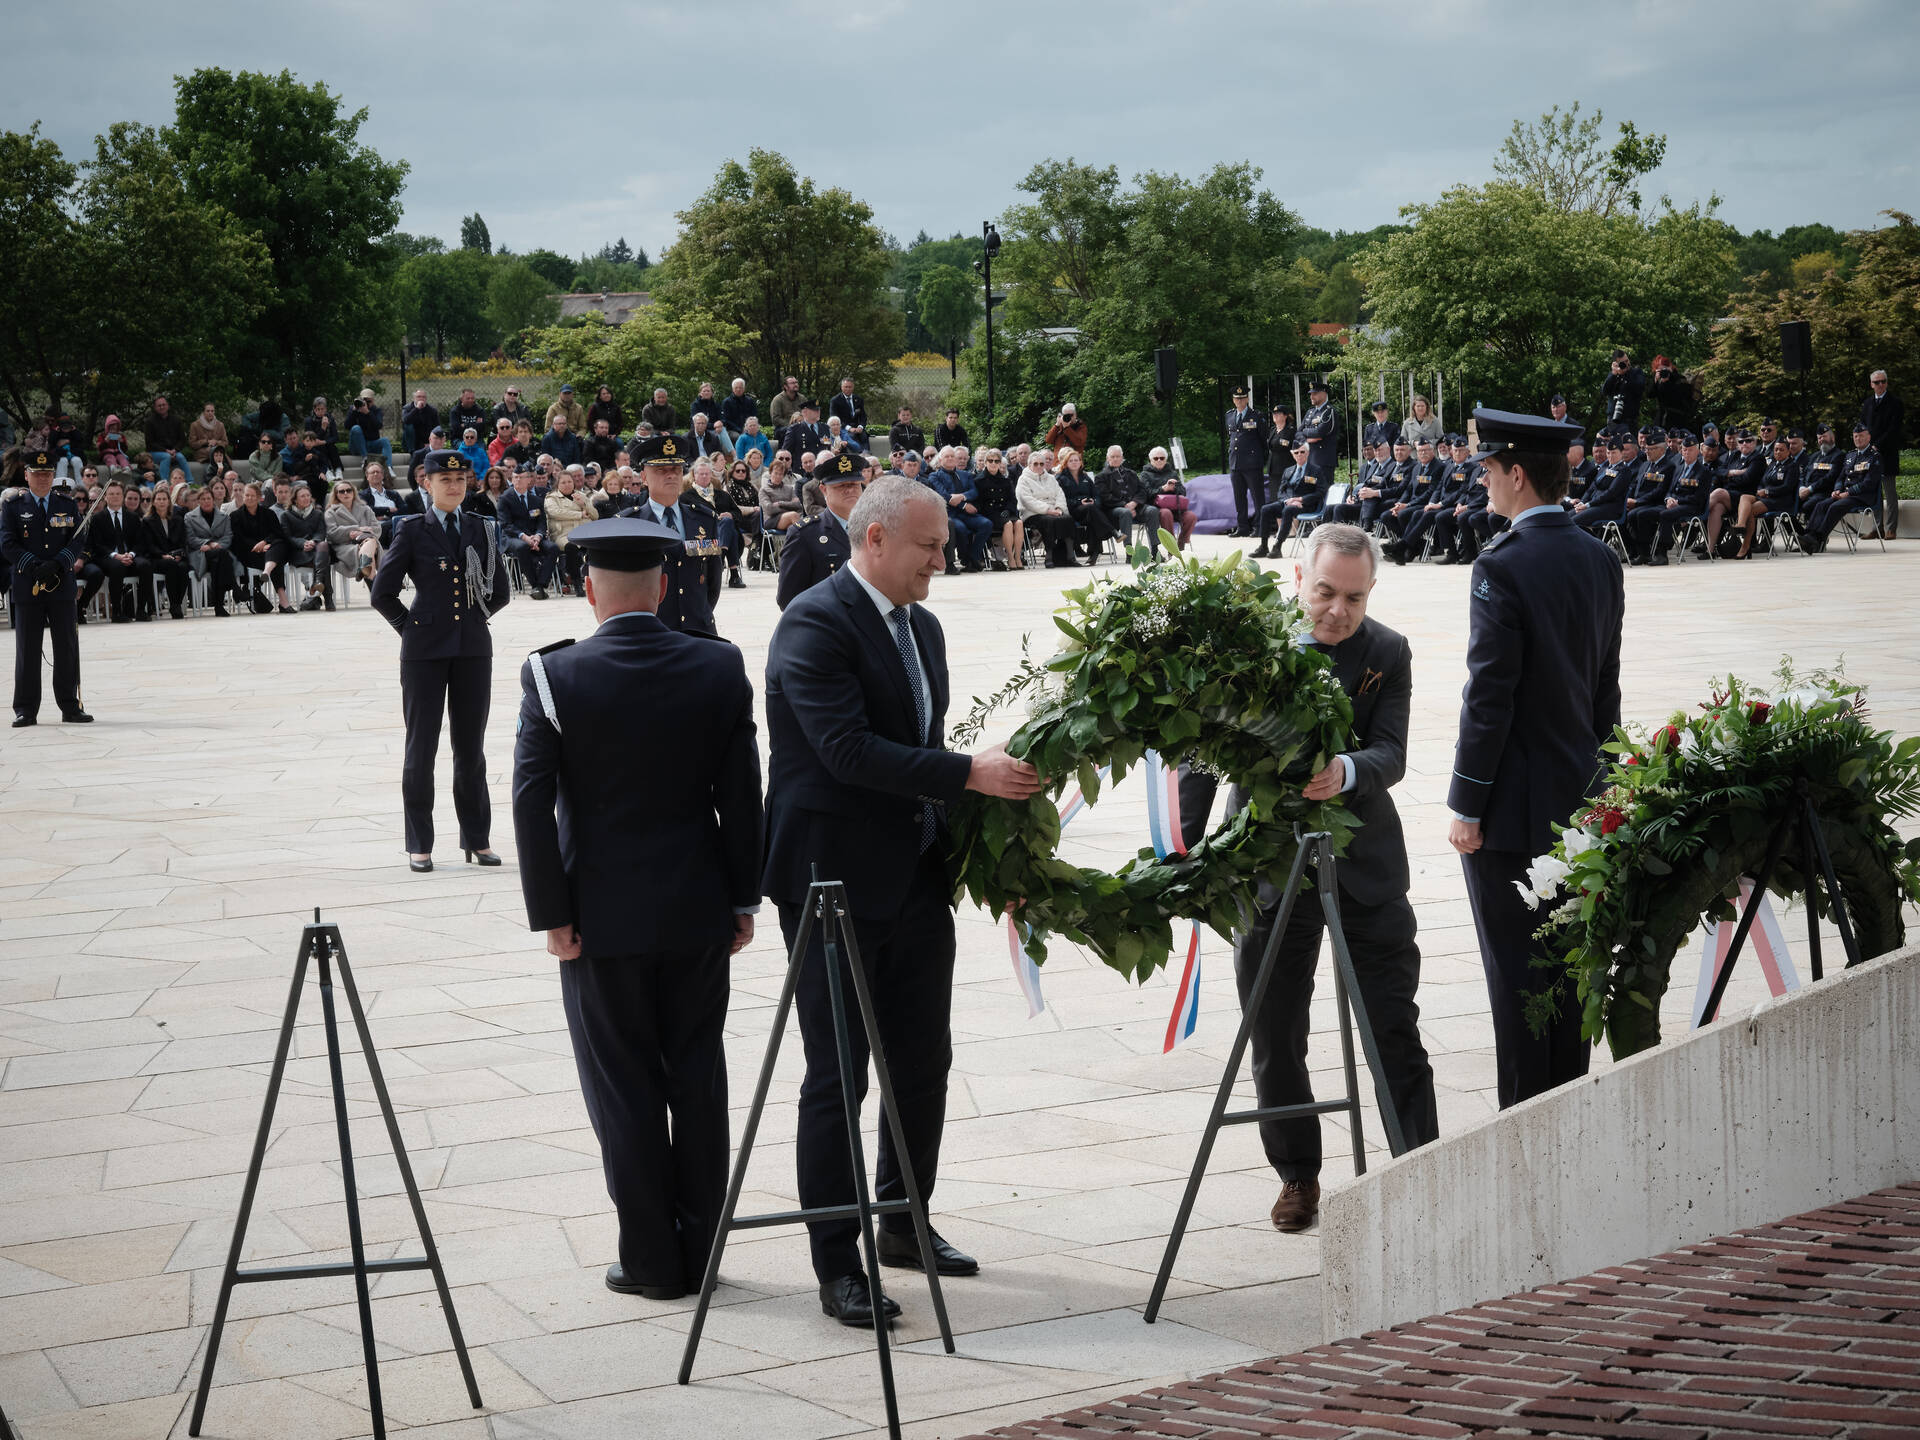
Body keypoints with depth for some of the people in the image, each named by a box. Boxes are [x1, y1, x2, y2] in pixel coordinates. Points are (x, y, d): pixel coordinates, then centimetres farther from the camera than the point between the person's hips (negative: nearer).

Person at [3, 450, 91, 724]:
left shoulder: (68, 504, 10)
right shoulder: (12, 505, 4)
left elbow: (77, 541, 3)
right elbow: (8, 544, -4)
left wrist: (56, 565, -14)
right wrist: (35, 566, -16)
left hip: (63, 586, 2)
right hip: (26, 587, -2)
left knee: (67, 648, 3)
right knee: (27, 650, 2)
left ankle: (70, 706, 10)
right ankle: (26, 710, 7)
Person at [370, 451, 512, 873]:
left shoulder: (481, 529, 8)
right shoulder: (412, 531, -1)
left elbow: (500, 591, 16)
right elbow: (383, 593, 0)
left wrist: (472, 617, 9)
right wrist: (411, 627, 0)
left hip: (473, 648, 3)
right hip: (425, 651, -3)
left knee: (471, 746, 7)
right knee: (421, 746, 1)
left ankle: (477, 838, 14)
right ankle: (419, 845, 7)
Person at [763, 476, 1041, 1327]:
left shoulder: (921, 628, 13)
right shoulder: (815, 624, -15)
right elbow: (849, 751, -24)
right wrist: (969, 774, -24)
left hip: (914, 875, 8)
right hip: (835, 881, -8)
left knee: (923, 1063, 14)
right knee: (837, 1077, -1)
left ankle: (904, 1223, 31)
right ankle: (837, 1265, 6)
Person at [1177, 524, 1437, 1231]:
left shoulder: (1388, 653, -2)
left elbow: (1390, 755, -13)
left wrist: (1345, 772, -35)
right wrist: (1188, 847, -2)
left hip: (1364, 866, 0)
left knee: (1396, 1032, 1)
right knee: (1275, 1039, 8)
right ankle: (1298, 1176, 23)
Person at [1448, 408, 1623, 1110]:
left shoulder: (1503, 566, -18)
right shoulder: (1602, 560, 6)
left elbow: (1489, 698, -18)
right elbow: (1607, 685, 12)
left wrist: (1466, 807, -12)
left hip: (1514, 809, -7)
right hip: (1579, 800, 8)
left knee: (1517, 973, 0)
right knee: (1568, 964, 15)